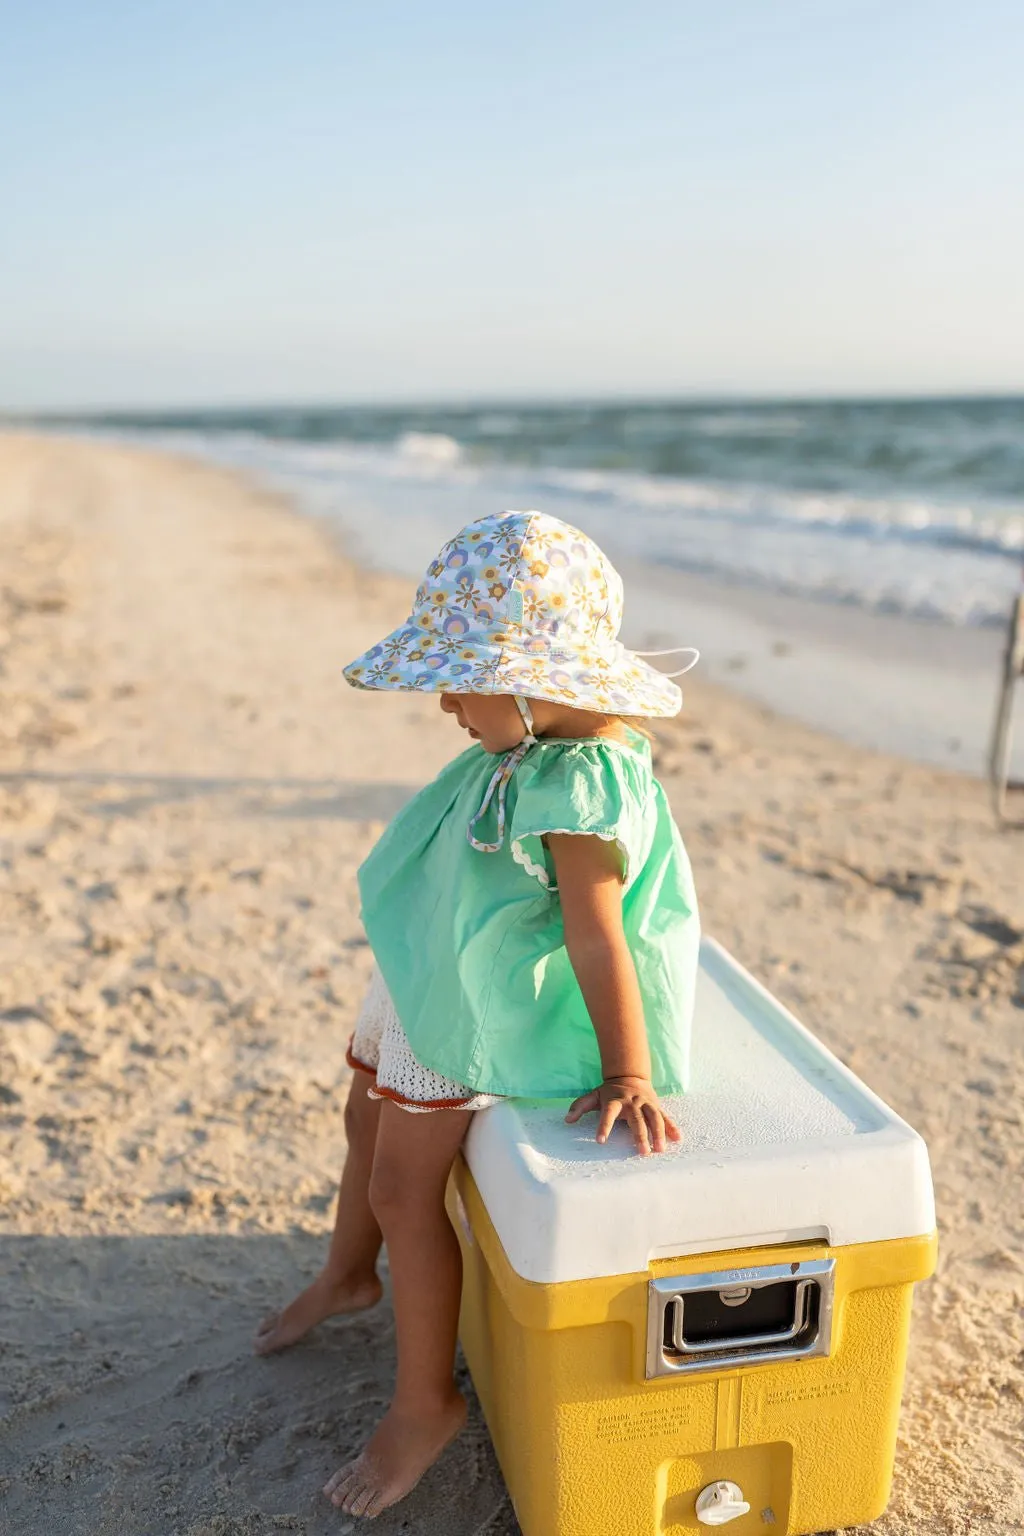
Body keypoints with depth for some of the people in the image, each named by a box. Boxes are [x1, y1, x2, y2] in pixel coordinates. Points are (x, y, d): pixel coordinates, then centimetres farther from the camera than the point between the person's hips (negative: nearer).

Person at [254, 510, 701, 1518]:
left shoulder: (580, 788, -31)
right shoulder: (535, 752, -2)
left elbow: (599, 938, -32)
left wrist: (628, 1075, -32)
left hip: (475, 1013, -10)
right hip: (422, 982, 10)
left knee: (404, 1193, -1)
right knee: (367, 1122, 28)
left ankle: (424, 1404, 21)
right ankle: (348, 1275, 56)